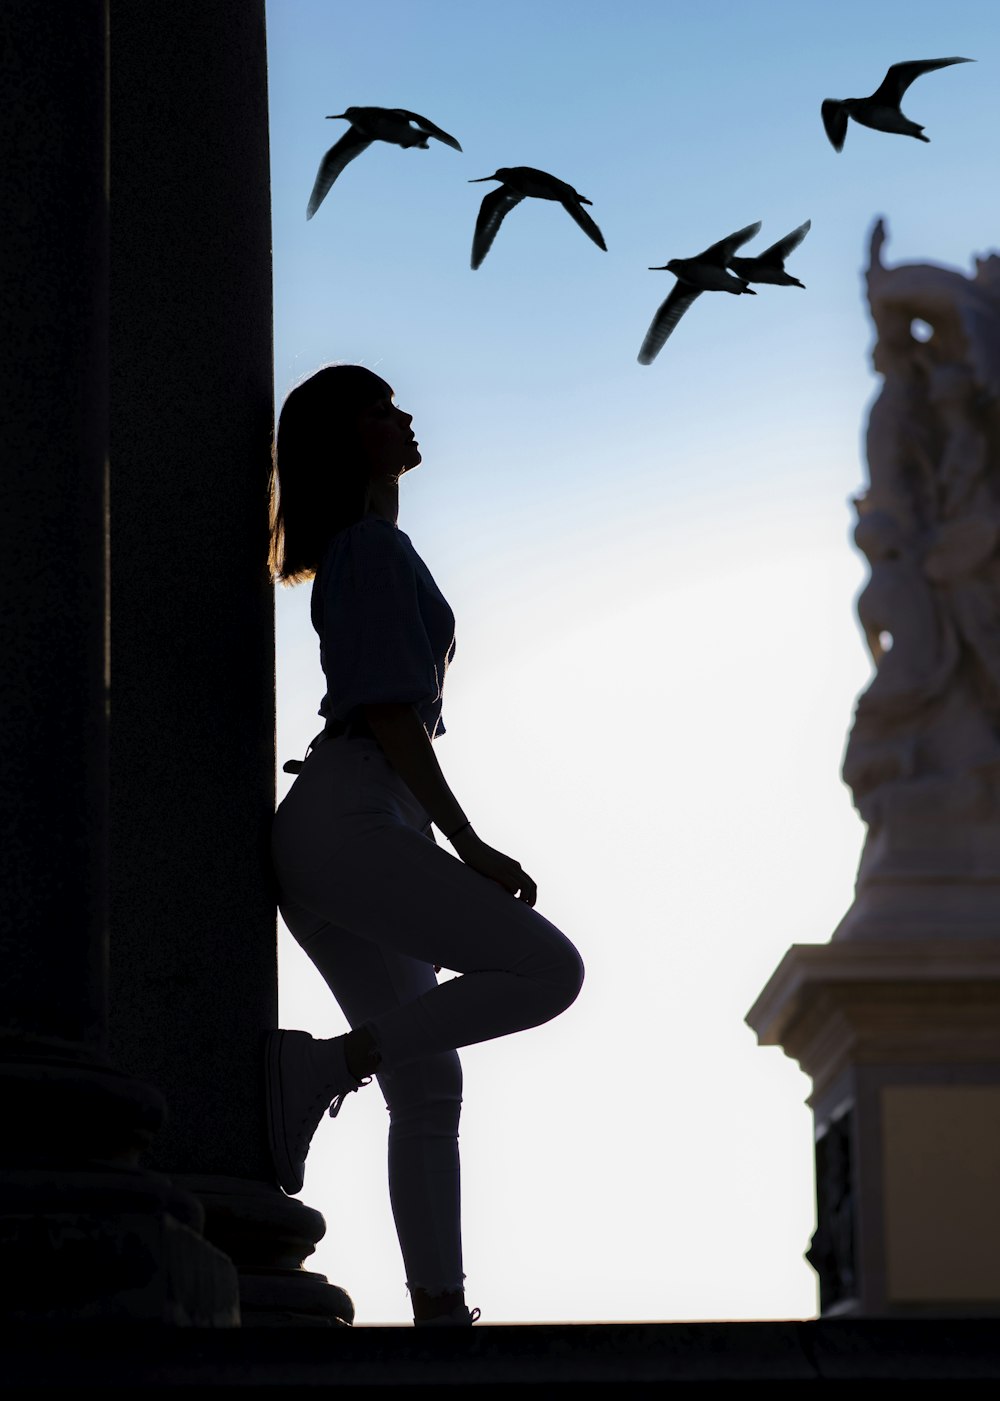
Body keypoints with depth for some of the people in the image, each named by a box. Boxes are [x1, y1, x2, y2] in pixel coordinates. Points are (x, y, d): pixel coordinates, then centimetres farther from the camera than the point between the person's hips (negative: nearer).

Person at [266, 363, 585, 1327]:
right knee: (547, 969, -16)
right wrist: (470, 846, -16)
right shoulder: (374, 548, -6)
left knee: (426, 1086, 5)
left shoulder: (361, 551, 25)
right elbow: (390, 712, -15)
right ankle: (324, 1065, -17)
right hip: (351, 822, -10)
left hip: (332, 829, 10)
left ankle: (440, 1308, -1)